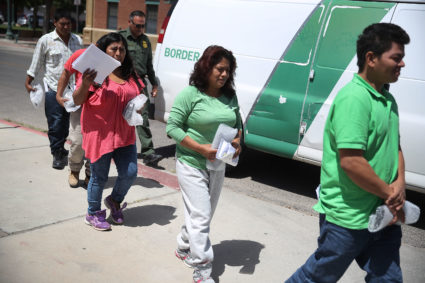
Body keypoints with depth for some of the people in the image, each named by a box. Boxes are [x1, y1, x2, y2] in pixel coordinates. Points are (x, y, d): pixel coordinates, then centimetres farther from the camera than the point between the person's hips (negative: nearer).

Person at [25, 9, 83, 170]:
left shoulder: (77, 40, 9)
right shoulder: (45, 40, -1)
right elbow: (36, 63, 4)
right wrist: (28, 82, 2)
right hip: (53, 88, -3)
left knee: (66, 122, 10)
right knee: (55, 124, -2)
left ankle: (60, 148, 29)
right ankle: (57, 154, 11)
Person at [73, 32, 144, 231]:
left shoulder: (130, 74, 10)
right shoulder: (95, 73, -8)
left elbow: (138, 95, 23)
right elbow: (77, 101, -8)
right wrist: (85, 84, -27)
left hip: (124, 133, 5)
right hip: (99, 133, -5)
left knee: (130, 172, 5)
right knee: (99, 176, 6)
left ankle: (115, 200, 35)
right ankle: (93, 213, 29)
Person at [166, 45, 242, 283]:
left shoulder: (230, 97, 5)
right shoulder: (190, 94, -13)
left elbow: (238, 125, 17)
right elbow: (172, 127, -14)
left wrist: (238, 142, -5)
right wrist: (201, 148, -21)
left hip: (218, 166, 6)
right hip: (192, 164, -6)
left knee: (204, 215, 18)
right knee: (201, 217, -5)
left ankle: (184, 248, 41)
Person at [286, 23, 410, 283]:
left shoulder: (388, 100, 11)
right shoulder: (354, 98, -20)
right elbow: (351, 162, -27)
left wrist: (400, 184, -1)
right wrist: (389, 194, -13)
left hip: (383, 216, 9)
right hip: (348, 217, -9)